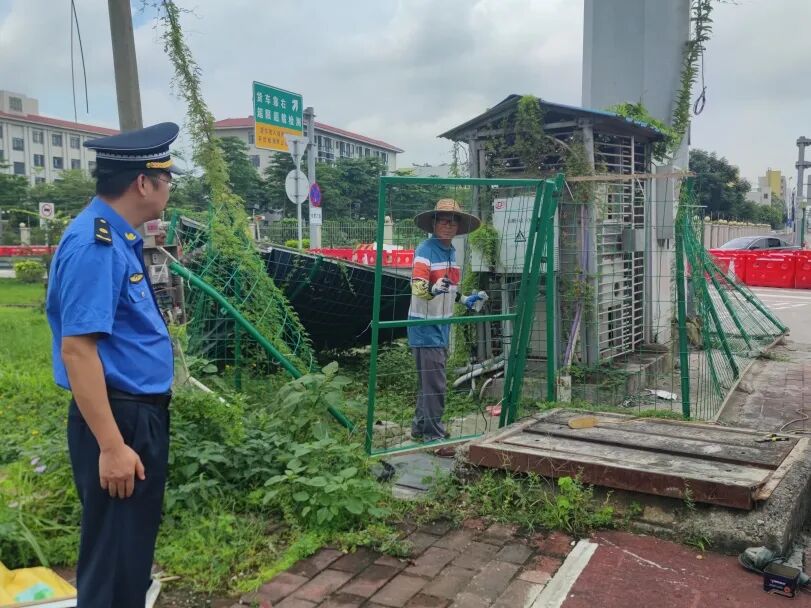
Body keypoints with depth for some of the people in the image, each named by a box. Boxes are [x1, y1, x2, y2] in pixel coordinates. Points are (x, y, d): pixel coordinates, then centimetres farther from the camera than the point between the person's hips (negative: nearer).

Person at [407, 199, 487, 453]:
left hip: (442, 327, 9)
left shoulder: (451, 252, 11)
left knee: (429, 382, 18)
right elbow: (417, 287, -26)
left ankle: (420, 428, 31)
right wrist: (433, 290, -44)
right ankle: (434, 436, 3)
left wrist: (464, 299, 15)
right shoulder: (425, 250, -15)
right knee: (434, 385, -6)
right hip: (425, 328, -9)